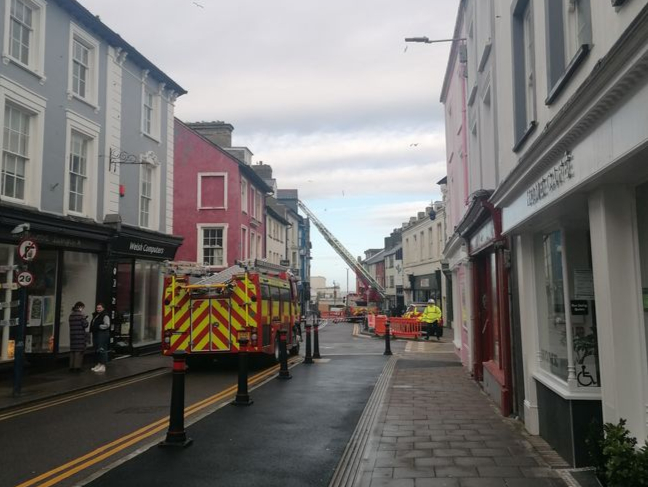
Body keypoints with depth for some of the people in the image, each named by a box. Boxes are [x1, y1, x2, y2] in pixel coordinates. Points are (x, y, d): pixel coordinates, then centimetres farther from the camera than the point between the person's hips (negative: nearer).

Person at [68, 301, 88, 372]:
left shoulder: (71, 315, 10)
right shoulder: (81, 315, -11)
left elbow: (71, 324, 15)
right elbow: (85, 325, -14)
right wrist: (86, 320, 7)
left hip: (72, 334, 7)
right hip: (80, 335, -7)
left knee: (73, 351, 12)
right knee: (79, 351, -1)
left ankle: (71, 367, 16)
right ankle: (77, 367, 0)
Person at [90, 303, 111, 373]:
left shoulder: (105, 316, -9)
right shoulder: (95, 315, 19)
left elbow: (107, 325, -19)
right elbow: (93, 324, 29)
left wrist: (98, 326, -18)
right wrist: (92, 328, 11)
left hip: (103, 334, -10)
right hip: (96, 334, 10)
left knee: (102, 350, -11)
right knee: (97, 350, 14)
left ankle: (103, 366, -10)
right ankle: (99, 364, 22)